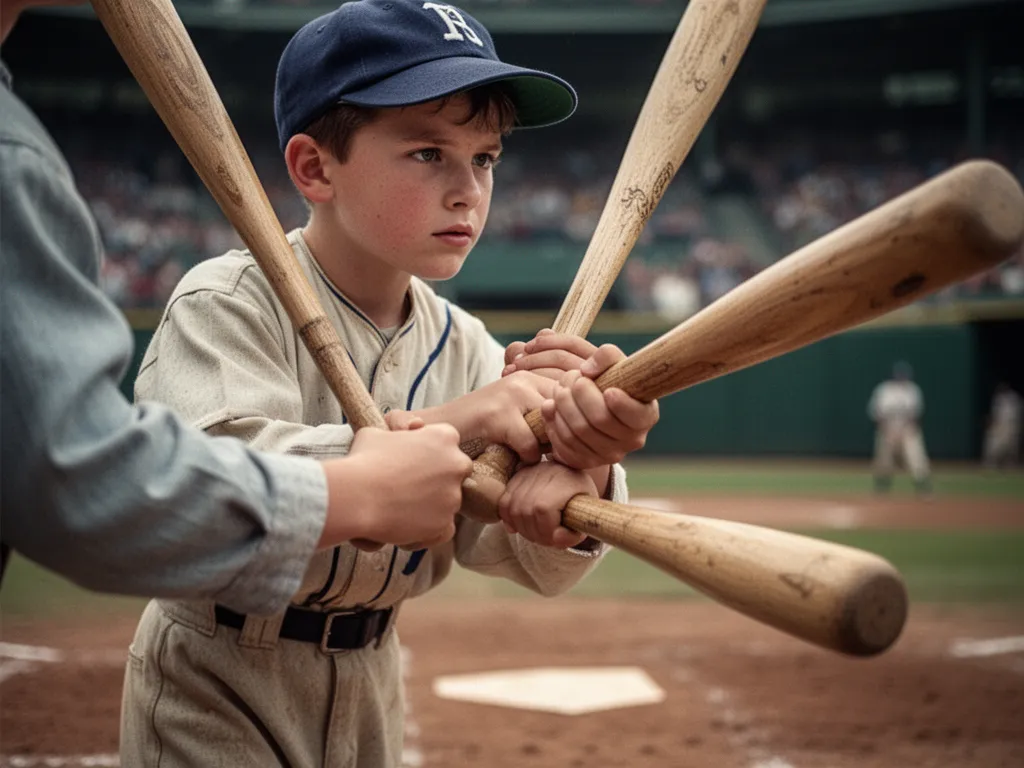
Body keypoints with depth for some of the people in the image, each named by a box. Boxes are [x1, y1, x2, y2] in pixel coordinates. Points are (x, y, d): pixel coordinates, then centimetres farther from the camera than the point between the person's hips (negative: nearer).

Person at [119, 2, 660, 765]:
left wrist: (578, 473, -34)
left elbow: (518, 552, -11)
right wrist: (438, 428, -39)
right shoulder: (228, 306, -18)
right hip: (216, 692, -5)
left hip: (370, 688, 5)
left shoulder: (462, 345, -3)